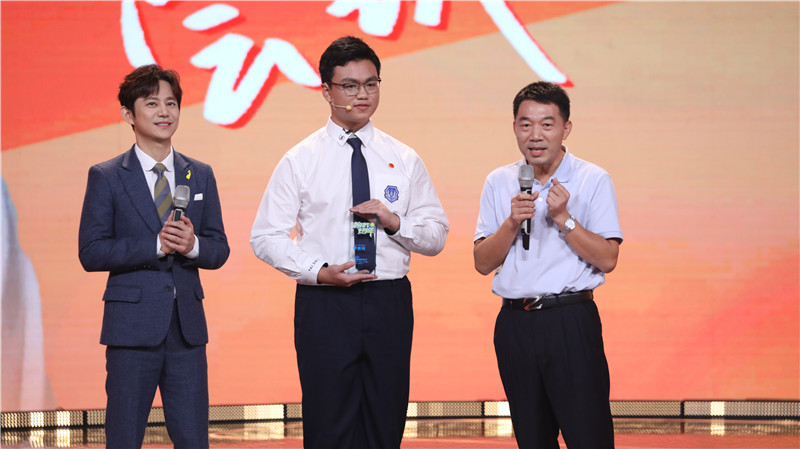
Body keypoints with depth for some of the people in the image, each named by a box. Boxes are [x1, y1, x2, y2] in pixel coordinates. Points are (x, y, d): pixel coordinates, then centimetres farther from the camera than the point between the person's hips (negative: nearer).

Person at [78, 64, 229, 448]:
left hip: (187, 328, 3)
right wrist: (155, 245, -16)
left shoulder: (200, 176, 12)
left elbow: (219, 250, 11)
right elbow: (91, 253, -6)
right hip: (132, 326, -3)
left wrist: (193, 246, -12)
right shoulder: (106, 177, 0)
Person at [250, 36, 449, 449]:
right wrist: (319, 271, -13)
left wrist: (395, 221, -10)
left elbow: (437, 236, 11)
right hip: (324, 305, -2)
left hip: (389, 305, 2)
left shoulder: (404, 161, 10)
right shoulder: (300, 160, 3)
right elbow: (266, 236, 0)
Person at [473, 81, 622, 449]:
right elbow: (483, 263, 6)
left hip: (571, 321, -4)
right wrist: (512, 223, -10)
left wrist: (563, 218, -15)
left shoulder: (593, 180, -1)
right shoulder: (499, 183, 9)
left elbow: (607, 259, -7)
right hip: (515, 323, 4)